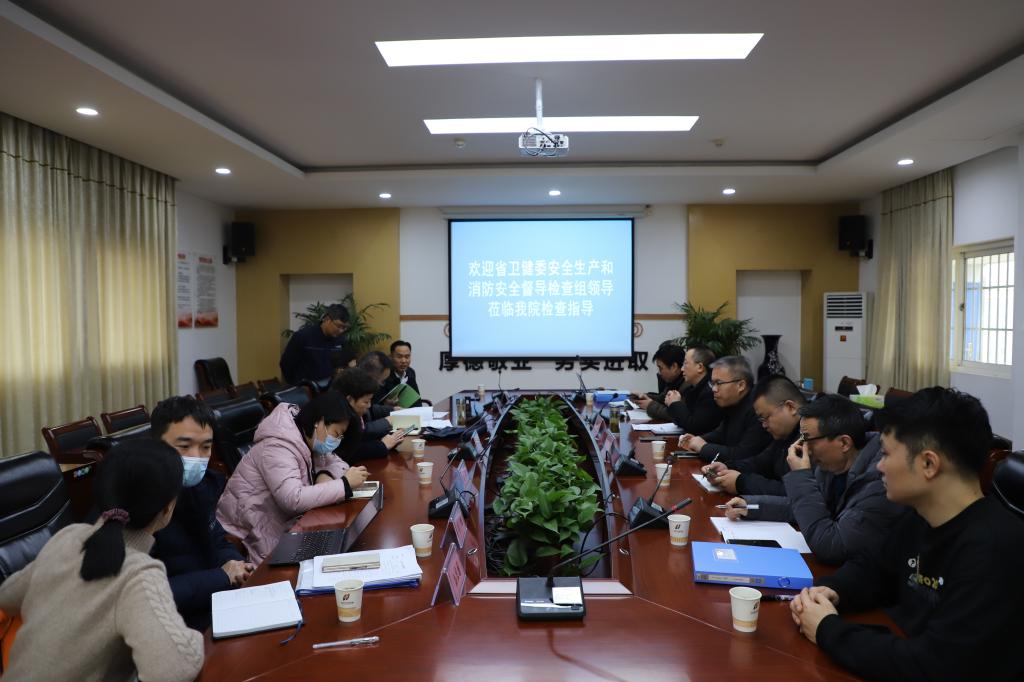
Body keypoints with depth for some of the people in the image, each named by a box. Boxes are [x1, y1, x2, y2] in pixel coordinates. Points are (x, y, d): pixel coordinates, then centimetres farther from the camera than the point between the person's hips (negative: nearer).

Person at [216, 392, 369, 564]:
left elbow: (337, 462, 11)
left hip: (280, 523, 8)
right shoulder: (278, 447, -24)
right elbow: (293, 499, -35)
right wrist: (345, 484, -29)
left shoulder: (308, 439, 2)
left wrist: (326, 475, -12)